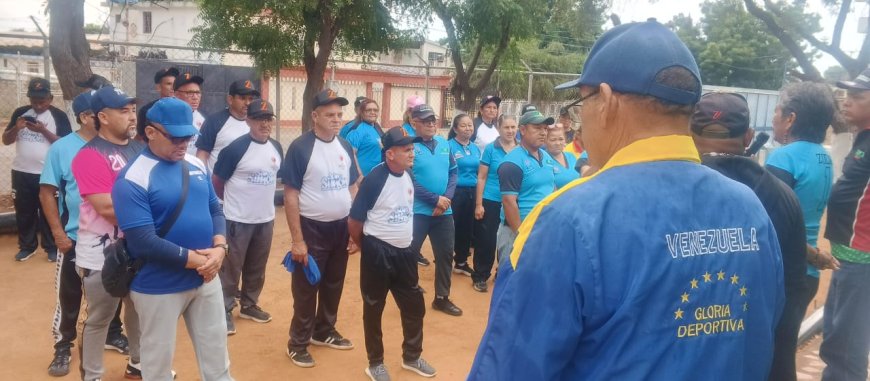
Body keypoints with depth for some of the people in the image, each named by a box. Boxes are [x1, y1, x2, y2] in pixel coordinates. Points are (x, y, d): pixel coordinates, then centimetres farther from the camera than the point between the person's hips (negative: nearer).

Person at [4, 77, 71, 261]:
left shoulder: (59, 116, -4)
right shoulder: (20, 112, 6)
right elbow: (6, 140, 6)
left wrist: (43, 130, -21)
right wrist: (16, 128, -13)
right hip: (21, 173, 4)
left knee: (49, 212, 7)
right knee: (24, 212, 13)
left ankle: (52, 247, 19)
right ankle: (27, 246, 28)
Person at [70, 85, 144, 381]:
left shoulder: (139, 149, 6)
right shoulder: (90, 155, -17)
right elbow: (108, 207, -25)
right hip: (103, 254, -7)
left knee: (139, 309, 20)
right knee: (99, 318, 7)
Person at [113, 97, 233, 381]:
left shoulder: (196, 164, 4)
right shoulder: (133, 179, -17)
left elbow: (215, 209, 10)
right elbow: (144, 242, -22)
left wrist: (219, 248, -8)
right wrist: (196, 259, -19)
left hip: (206, 279, 6)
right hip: (159, 287, -6)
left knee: (216, 352, 18)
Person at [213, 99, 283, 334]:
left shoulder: (276, 148, 4)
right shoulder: (236, 148, -15)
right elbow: (216, 181, -8)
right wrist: (232, 202, 4)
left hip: (265, 220, 6)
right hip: (238, 220, -6)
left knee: (257, 268, 17)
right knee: (231, 267, 4)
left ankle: (249, 305, 33)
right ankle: (225, 310, 18)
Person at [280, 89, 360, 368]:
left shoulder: (345, 147, 4)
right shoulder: (300, 147, -14)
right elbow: (290, 195, -14)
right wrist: (297, 239, -17)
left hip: (341, 228, 6)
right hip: (312, 228, -6)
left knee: (334, 285, 18)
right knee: (306, 288, 6)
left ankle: (324, 332, 37)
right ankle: (297, 343, 23)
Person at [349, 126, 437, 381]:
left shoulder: (408, 175, 2)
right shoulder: (374, 179, -19)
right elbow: (354, 222, -13)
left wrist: (405, 241, 17)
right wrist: (368, 249, 1)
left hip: (404, 251, 7)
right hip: (378, 253, -6)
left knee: (415, 306, 15)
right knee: (373, 309, 9)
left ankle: (412, 357, 35)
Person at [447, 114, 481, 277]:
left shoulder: (476, 148, 12)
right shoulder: (449, 146, -7)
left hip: (472, 193, 6)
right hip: (455, 193, -6)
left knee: (468, 228, 12)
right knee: (451, 228, -3)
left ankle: (461, 262, 26)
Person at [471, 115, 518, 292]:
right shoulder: (491, 148, -6)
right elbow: (481, 177, -4)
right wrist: (478, 204, -8)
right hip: (491, 201, -3)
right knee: (486, 240, 3)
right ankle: (480, 276, 16)